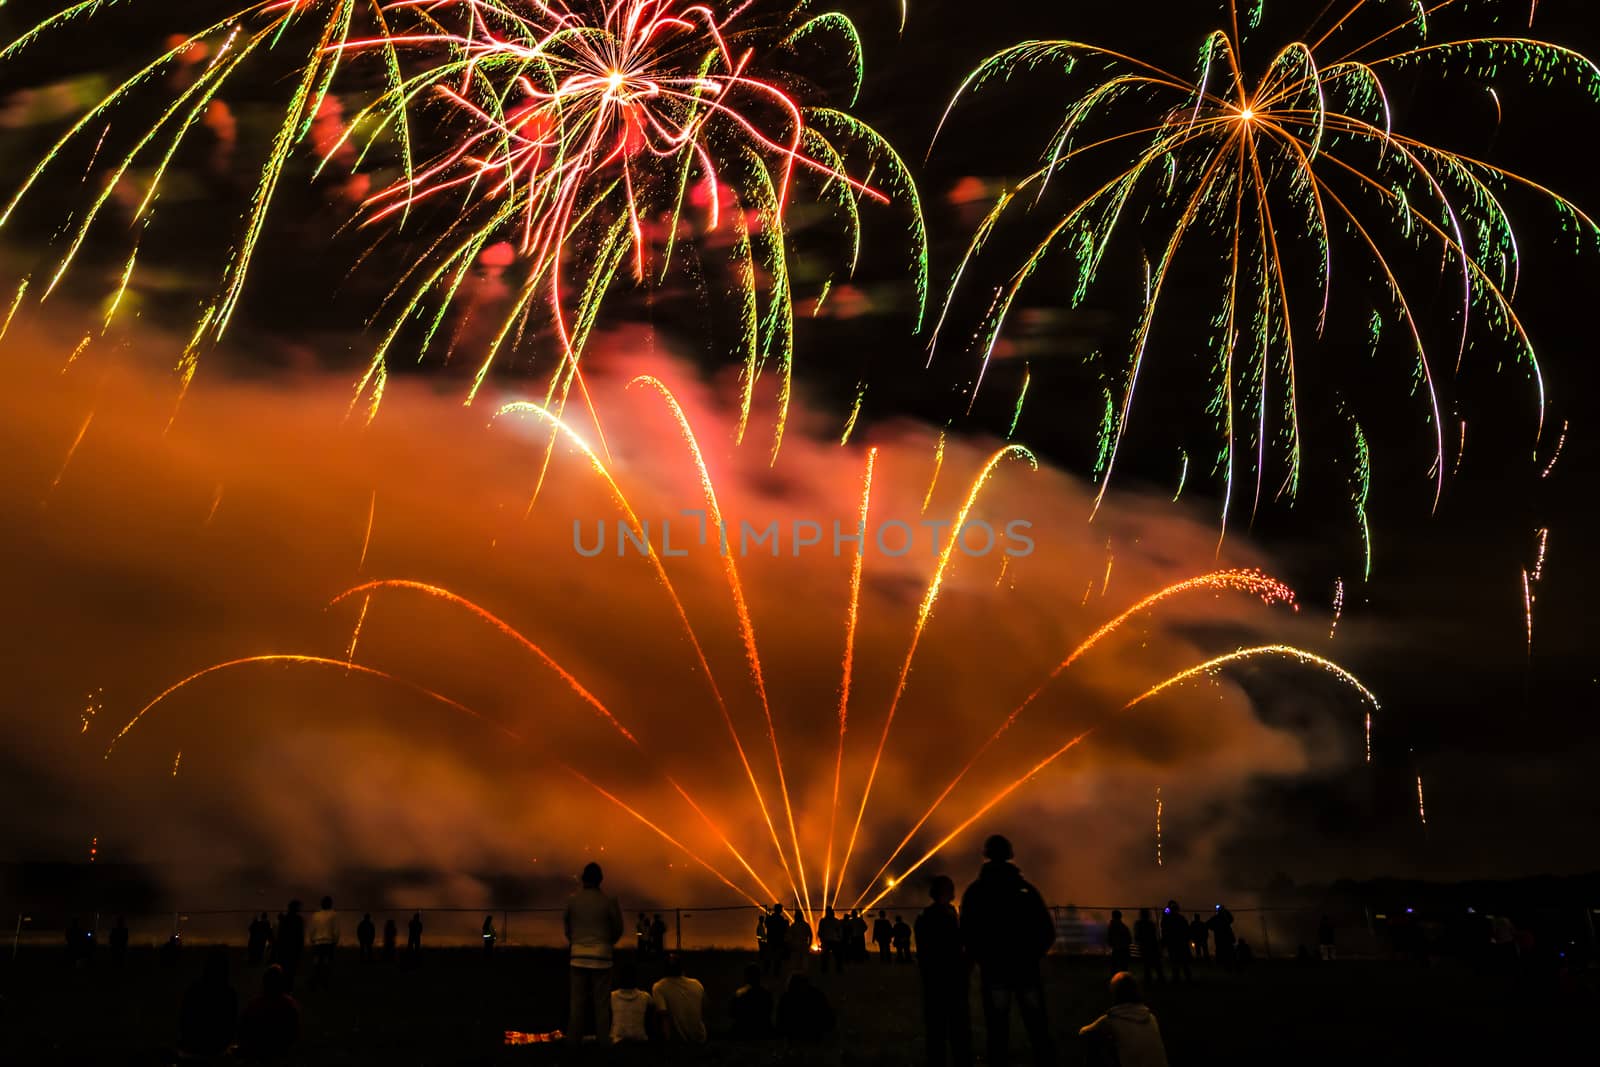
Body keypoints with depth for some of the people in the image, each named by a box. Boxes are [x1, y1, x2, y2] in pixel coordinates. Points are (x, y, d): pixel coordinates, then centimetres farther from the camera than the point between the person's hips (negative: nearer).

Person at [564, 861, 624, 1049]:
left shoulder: (572, 900, -2)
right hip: (602, 955, -1)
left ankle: (573, 1040, 11)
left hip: (578, 954, 2)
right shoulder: (609, 901, -5)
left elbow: (565, 924, 8)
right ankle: (603, 1039, 4)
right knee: (602, 1001, 5)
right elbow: (618, 929, 3)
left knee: (577, 1001, 8)